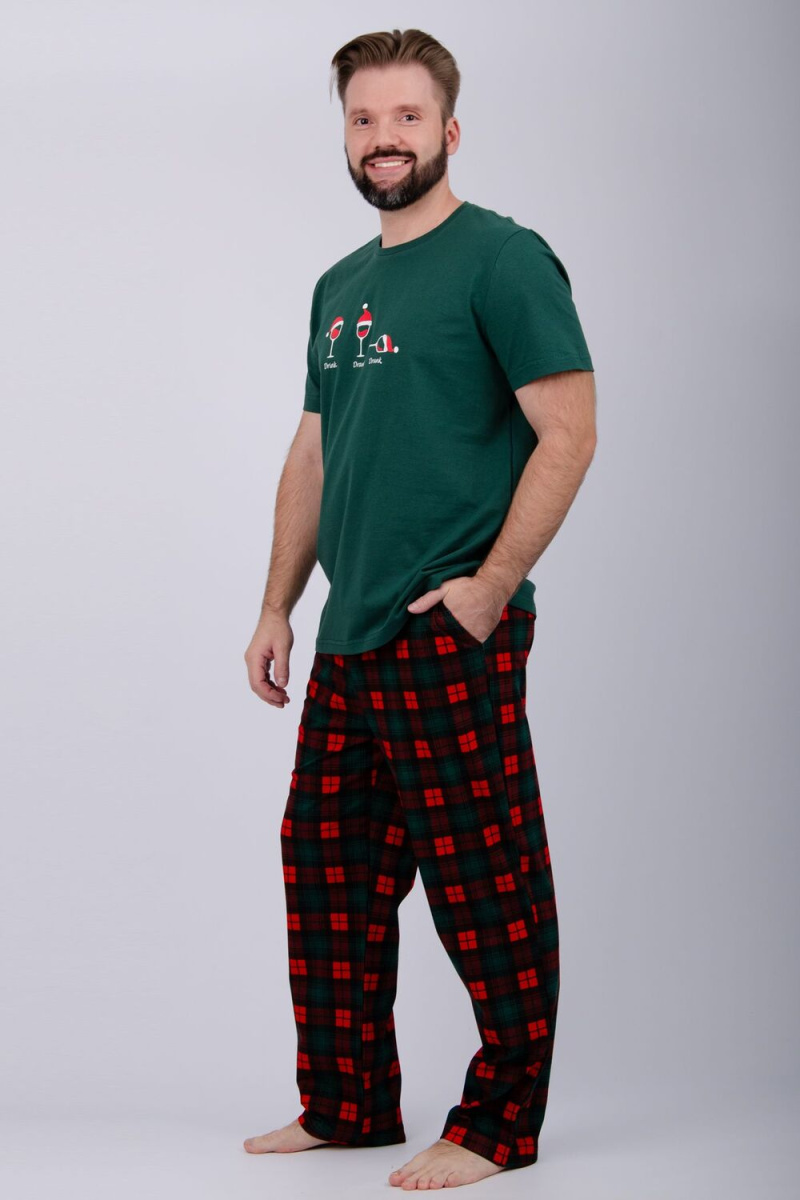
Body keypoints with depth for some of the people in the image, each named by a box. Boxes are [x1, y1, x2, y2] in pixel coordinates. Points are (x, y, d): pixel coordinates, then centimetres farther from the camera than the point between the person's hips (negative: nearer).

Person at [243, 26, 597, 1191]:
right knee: (328, 871, 13)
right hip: (350, 645, 8)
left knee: (486, 888, -2)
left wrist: (488, 588, -17)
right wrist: (278, 607, 15)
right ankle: (347, 1105, 26)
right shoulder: (340, 286, 17)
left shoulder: (502, 258, -7)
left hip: (453, 638, -8)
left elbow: (568, 432, -13)